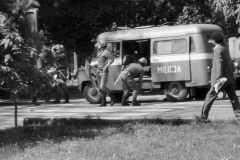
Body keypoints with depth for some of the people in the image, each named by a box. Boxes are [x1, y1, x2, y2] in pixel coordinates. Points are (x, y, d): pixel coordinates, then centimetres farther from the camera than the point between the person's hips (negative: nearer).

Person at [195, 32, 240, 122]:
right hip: (229, 78, 8)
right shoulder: (225, 50, 15)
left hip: (221, 78, -7)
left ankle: (203, 117, 8)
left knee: (210, 97, 2)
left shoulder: (217, 50, -10)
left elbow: (219, 64, -22)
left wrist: (219, 78, -29)